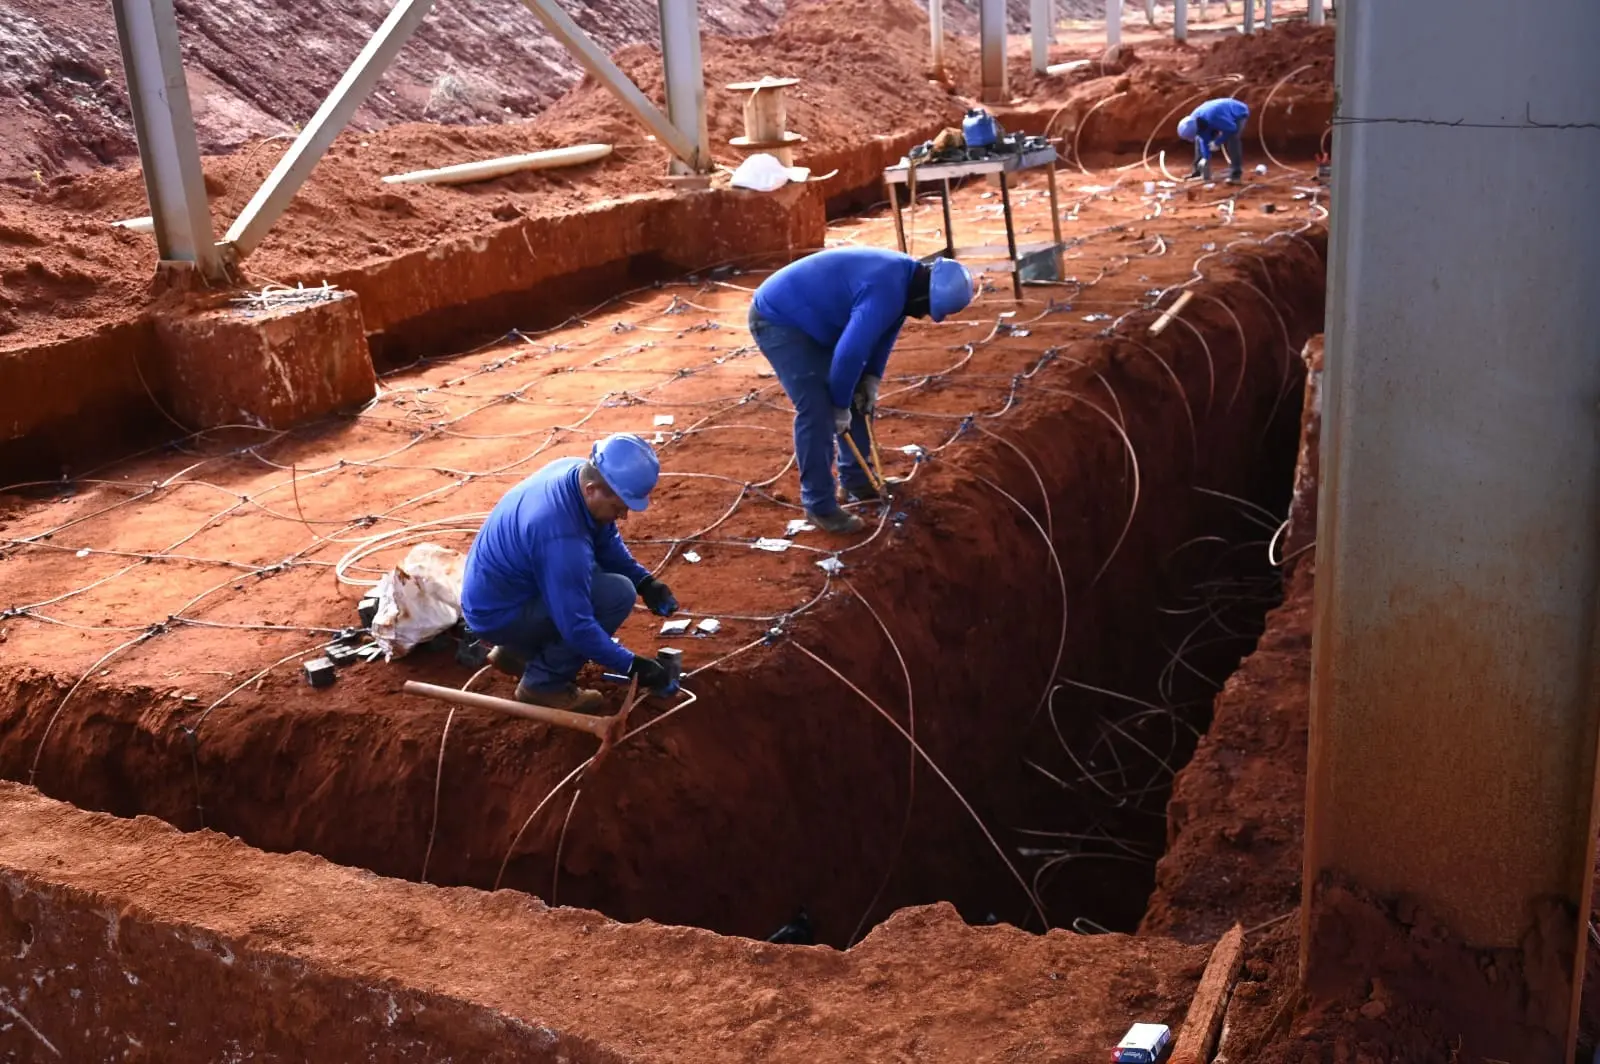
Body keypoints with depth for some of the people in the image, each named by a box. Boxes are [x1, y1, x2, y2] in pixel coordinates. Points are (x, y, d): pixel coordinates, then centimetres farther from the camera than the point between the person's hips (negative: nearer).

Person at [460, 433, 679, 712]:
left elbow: (607, 541, 8)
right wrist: (630, 665, -20)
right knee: (617, 594, -19)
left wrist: (645, 581, -4)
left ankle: (515, 650, 19)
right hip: (497, 614, -9)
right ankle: (543, 683, -5)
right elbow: (576, 625, -28)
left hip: (491, 591, 9)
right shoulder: (561, 537, -34)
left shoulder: (577, 471, -9)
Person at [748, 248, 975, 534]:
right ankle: (819, 505, -7)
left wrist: (872, 380, 4)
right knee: (816, 409, -17)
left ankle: (855, 479, 25)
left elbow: (884, 331, 14)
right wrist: (840, 406, -17)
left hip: (809, 319, 10)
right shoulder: (886, 291, -32)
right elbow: (850, 352, -30)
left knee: (860, 397, 12)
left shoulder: (904, 277, 0)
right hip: (777, 320, -10)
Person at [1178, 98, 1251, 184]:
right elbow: (1204, 139, -8)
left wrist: (1217, 142, -27)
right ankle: (1199, 170, 16)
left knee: (1231, 139, -31)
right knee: (1200, 139, 3)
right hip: (1226, 116, 8)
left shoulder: (1212, 117, -44)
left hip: (1238, 114, -8)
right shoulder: (1193, 120, -19)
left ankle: (1236, 174, -27)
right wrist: (1205, 157, -13)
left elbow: (1231, 128, -33)